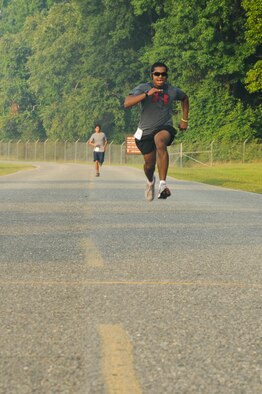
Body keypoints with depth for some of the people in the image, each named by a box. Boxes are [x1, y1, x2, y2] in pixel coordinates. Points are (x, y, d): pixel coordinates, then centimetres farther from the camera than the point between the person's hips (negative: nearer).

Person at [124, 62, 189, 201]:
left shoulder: (172, 91, -1)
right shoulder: (143, 88, -9)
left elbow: (184, 98, 24)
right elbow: (127, 103, -26)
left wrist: (184, 120, 18)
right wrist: (147, 94, -34)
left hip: (165, 128, -1)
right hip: (145, 131, 1)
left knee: (160, 142, -36)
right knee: (149, 164, 9)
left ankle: (162, 184, -42)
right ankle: (150, 181, 50)